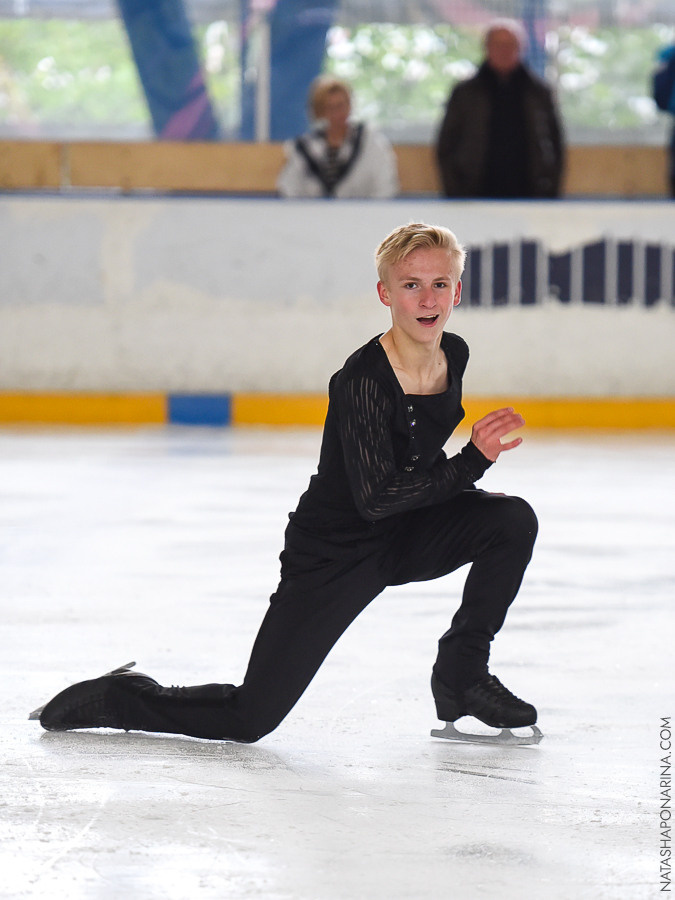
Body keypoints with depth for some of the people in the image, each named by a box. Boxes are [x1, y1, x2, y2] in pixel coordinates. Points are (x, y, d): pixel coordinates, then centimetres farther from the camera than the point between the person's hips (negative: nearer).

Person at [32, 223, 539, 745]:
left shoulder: (455, 355, -3)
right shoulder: (363, 381, -27)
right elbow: (375, 498, -31)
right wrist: (472, 462, -29)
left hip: (407, 540, 7)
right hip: (332, 550, -7)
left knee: (513, 519, -17)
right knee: (249, 720, -8)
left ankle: (463, 676, 1)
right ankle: (116, 696, 18)